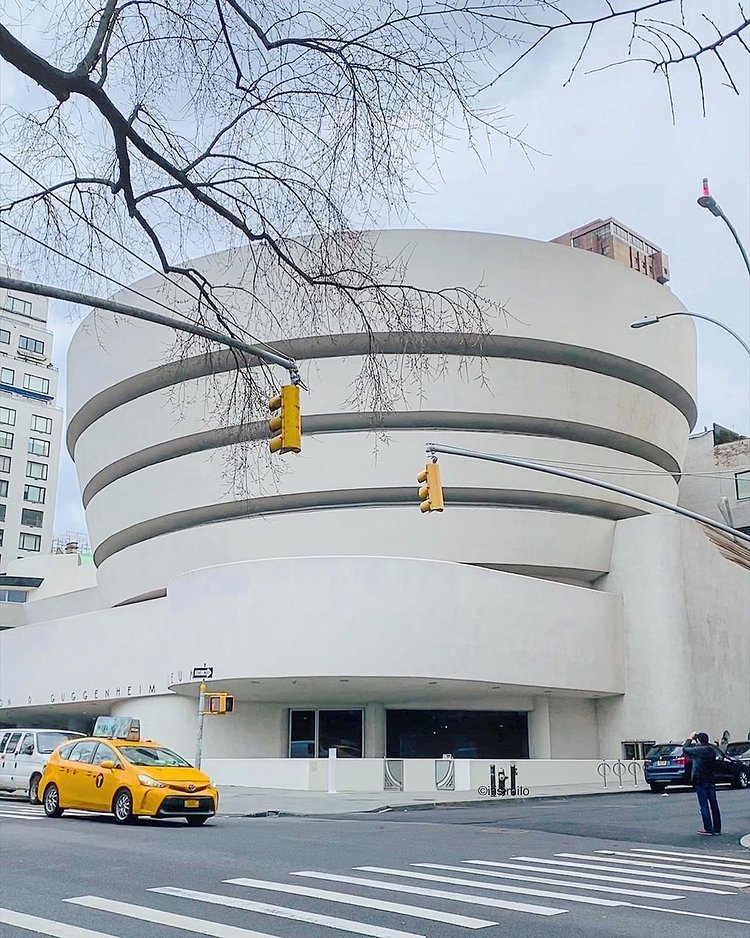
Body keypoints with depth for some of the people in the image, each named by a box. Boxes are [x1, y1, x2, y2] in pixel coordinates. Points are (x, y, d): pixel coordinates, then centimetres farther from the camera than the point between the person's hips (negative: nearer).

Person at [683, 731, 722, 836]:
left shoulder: (698, 750, -16)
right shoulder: (712, 750, 5)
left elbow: (685, 749, -4)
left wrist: (690, 738, 6)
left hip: (700, 781, -7)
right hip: (711, 780, 7)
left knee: (704, 805, -2)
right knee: (714, 804, 9)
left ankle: (708, 829, -1)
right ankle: (717, 828, 12)